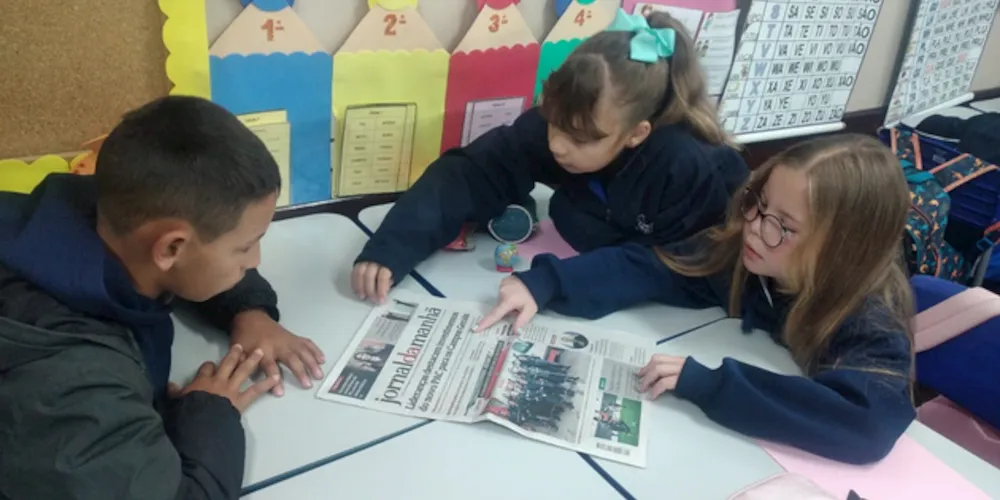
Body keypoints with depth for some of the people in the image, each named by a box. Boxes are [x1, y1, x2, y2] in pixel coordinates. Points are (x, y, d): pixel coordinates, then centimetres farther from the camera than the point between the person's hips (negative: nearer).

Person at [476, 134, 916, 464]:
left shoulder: (873, 326, -26)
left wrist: (708, 384, -41)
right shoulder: (743, 254, -14)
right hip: (744, 449, 3)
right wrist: (544, 283, -27)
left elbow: (872, 424, -42)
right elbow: (647, 266, -13)